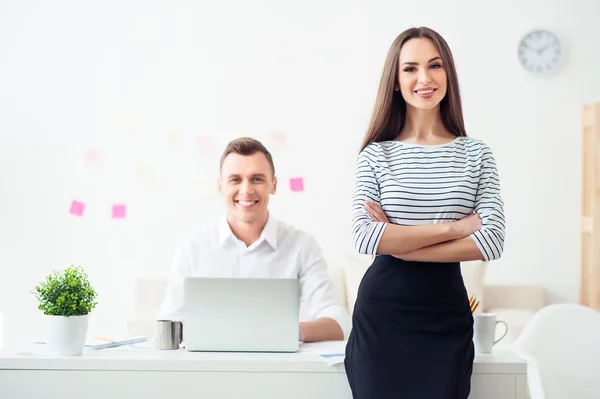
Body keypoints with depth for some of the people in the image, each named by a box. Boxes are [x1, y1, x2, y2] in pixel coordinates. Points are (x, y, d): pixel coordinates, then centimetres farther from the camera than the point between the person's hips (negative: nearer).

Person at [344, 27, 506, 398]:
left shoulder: (476, 153, 4)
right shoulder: (376, 155, 1)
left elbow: (493, 241, -8)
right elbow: (364, 238, -12)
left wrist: (400, 245, -13)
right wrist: (453, 227, -14)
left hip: (447, 314, 1)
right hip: (383, 312, -1)